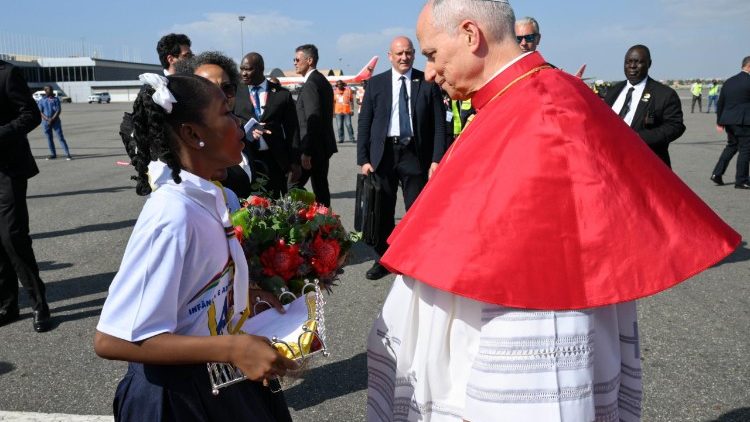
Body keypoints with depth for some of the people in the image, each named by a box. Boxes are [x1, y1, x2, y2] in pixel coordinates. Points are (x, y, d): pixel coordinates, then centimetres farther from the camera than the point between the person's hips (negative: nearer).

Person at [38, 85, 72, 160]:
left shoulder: (56, 99, 1)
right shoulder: (41, 100, 6)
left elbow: (58, 110, -5)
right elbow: (40, 112, 1)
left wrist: (52, 119, -15)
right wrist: (47, 119, -13)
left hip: (55, 121, -3)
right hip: (46, 122, 3)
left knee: (60, 137, -7)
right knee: (49, 138, 8)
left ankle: (67, 154, -10)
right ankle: (53, 154, 18)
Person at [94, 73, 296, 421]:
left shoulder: (205, 196, -3)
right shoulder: (174, 214, -28)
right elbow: (112, 339, -28)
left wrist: (249, 294, 2)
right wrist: (232, 348, -30)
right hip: (178, 394, -8)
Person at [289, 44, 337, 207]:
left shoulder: (310, 84, -15)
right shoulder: (323, 81, 15)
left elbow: (313, 120, -22)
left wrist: (306, 152, -22)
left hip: (312, 146, -10)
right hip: (324, 145, 10)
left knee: (294, 186, -3)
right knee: (320, 187, 12)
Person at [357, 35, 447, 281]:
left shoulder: (427, 83, 2)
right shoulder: (375, 84, 6)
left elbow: (439, 124, 0)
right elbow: (364, 124, 5)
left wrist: (436, 159, -8)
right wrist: (363, 159, -2)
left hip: (414, 153, -2)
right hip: (383, 153, 2)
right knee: (382, 211, 10)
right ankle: (383, 259, 25)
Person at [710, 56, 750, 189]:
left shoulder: (729, 82, 10)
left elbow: (720, 103, 12)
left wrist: (719, 122, 17)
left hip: (728, 121, 7)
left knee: (731, 146, 21)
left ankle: (717, 174, 14)